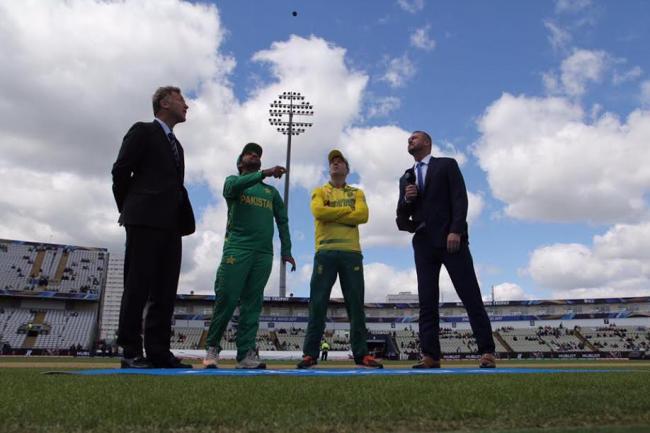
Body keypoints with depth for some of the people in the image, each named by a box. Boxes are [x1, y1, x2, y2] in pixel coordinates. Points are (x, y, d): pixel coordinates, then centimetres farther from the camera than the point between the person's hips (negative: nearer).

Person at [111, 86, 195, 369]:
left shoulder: (176, 146, 25)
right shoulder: (143, 131, 4)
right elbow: (121, 171, -3)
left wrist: (183, 219, 9)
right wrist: (128, 210, 3)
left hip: (170, 224, 7)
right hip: (145, 220, -7)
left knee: (165, 291, 2)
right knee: (138, 287, -5)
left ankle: (158, 352, 5)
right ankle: (131, 353, 0)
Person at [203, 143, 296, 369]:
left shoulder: (271, 192, 24)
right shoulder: (234, 180, 14)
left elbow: (283, 221, 18)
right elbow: (233, 186, -12)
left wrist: (286, 250, 6)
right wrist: (264, 173, -24)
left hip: (264, 253, 3)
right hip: (237, 249, -3)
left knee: (253, 304, -1)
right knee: (226, 300, -7)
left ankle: (246, 353, -1)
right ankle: (212, 347, 7)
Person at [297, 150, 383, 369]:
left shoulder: (357, 193, 18)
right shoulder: (319, 192, 15)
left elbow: (363, 215, -2)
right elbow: (318, 212, -7)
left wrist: (332, 214, -5)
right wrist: (347, 210, -3)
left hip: (351, 253, 1)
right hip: (325, 252, -1)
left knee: (356, 304, 0)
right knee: (318, 303, -4)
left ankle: (361, 353, 5)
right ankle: (310, 353, 0)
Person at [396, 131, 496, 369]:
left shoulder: (447, 165, 9)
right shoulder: (406, 178, 20)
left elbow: (460, 198, -3)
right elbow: (401, 216, 15)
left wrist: (456, 231, -16)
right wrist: (406, 199, -7)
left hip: (450, 239, -4)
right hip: (423, 244, 4)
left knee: (470, 296, -6)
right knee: (427, 302, -2)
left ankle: (487, 352, -1)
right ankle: (430, 355, -2)